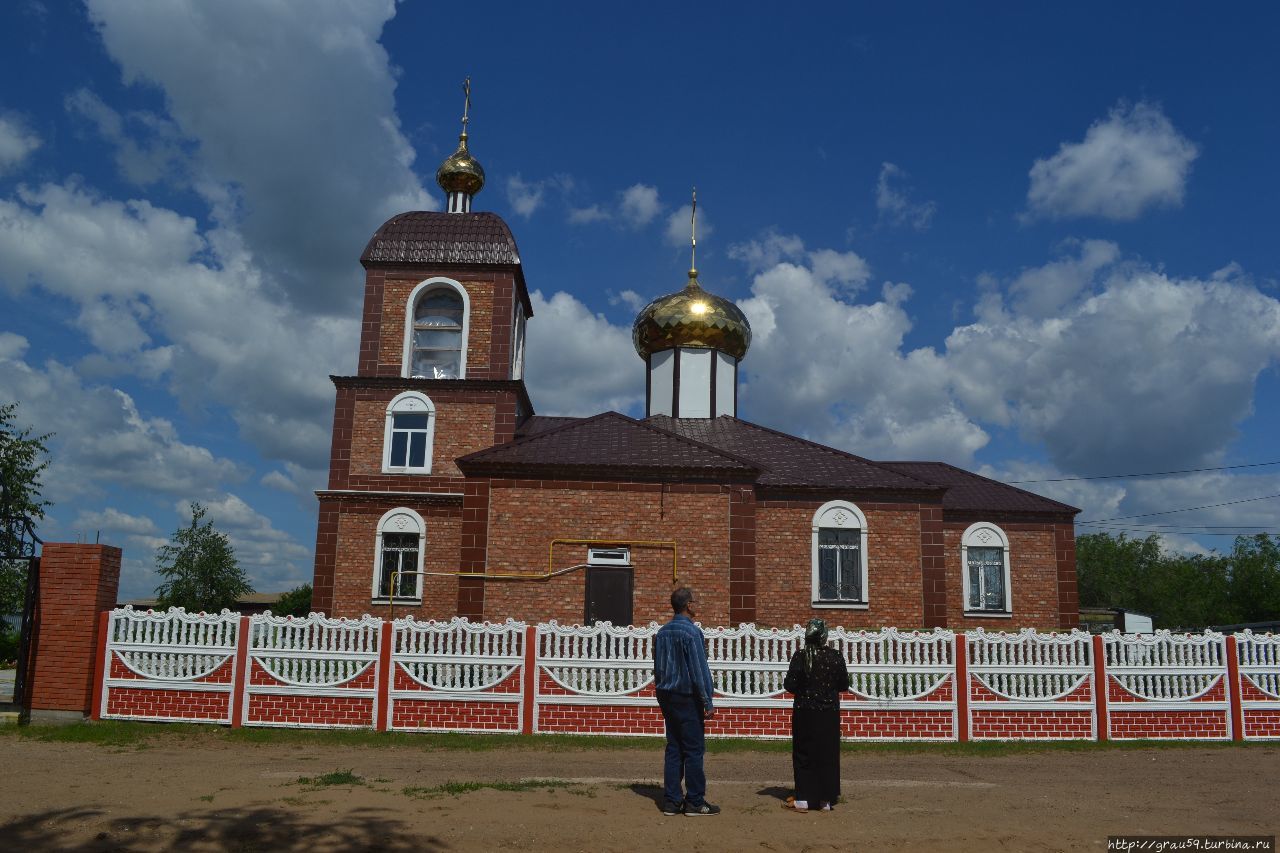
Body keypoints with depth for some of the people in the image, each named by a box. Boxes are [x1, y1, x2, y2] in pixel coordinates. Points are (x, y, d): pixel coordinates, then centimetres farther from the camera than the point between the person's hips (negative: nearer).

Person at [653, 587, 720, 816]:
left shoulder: (662, 632, 9)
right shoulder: (691, 632, -15)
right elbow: (698, 670, -16)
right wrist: (708, 702, -13)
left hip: (667, 696, 8)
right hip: (687, 697, -8)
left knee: (674, 749, 10)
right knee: (694, 749, -1)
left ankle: (672, 800, 11)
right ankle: (695, 801, 3)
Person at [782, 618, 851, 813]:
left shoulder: (800, 657, -12)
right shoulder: (835, 656, -6)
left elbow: (790, 685, -10)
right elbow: (844, 685, 1)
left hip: (805, 712, -2)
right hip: (829, 714, 2)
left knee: (804, 755, 7)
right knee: (828, 754, 10)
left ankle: (802, 799, 7)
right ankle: (826, 800, 15)